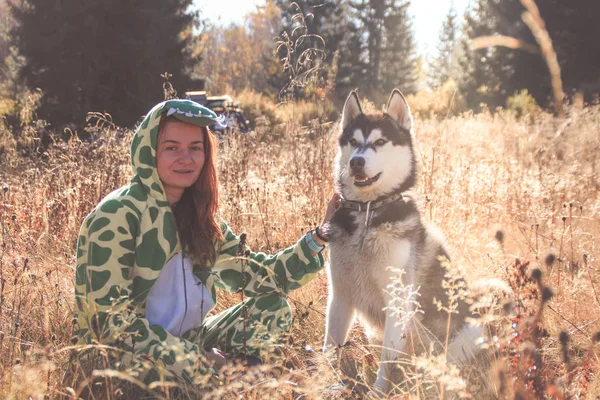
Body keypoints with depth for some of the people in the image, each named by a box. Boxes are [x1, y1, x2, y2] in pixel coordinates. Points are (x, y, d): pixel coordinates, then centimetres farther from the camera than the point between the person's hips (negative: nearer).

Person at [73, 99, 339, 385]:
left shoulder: (200, 217, 4)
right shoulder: (117, 216, -18)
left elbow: (261, 277, 5)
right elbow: (113, 321, -21)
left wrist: (320, 235, -5)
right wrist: (197, 360, -19)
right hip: (118, 359, -7)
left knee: (273, 307, -2)